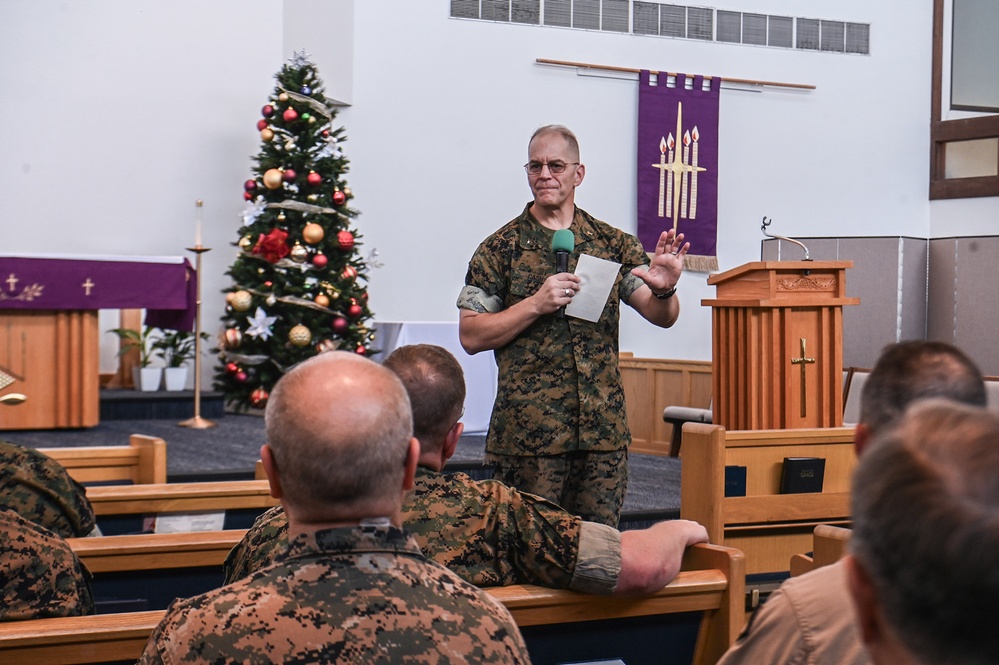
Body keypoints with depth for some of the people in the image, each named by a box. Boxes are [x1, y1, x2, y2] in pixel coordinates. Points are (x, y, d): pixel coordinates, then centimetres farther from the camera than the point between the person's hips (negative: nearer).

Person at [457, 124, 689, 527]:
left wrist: (663, 290, -18)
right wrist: (536, 305, -14)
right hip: (528, 432, -2)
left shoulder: (612, 243, 10)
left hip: (604, 432, 3)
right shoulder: (502, 248, 3)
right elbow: (470, 335, -2)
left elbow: (662, 316, 5)